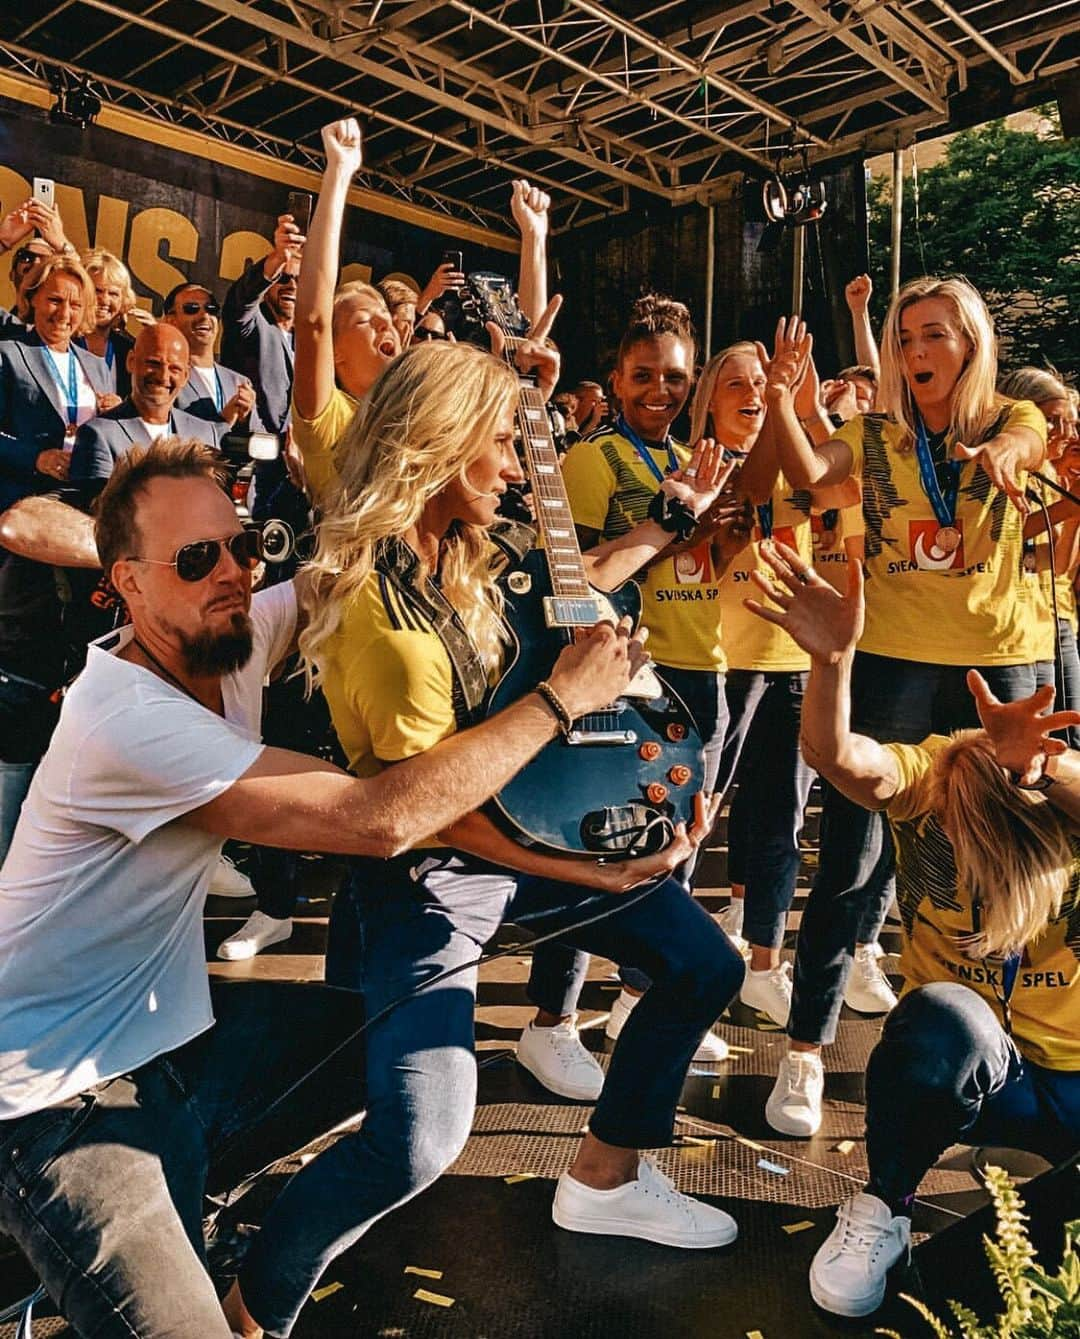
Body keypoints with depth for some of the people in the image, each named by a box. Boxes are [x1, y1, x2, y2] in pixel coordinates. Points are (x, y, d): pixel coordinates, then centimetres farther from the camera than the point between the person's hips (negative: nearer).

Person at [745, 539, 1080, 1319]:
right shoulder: (933, 776, -17)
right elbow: (841, 760, -38)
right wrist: (833, 659, -56)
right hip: (972, 1065, -1)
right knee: (943, 1016, -37)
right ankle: (882, 1212, -10)